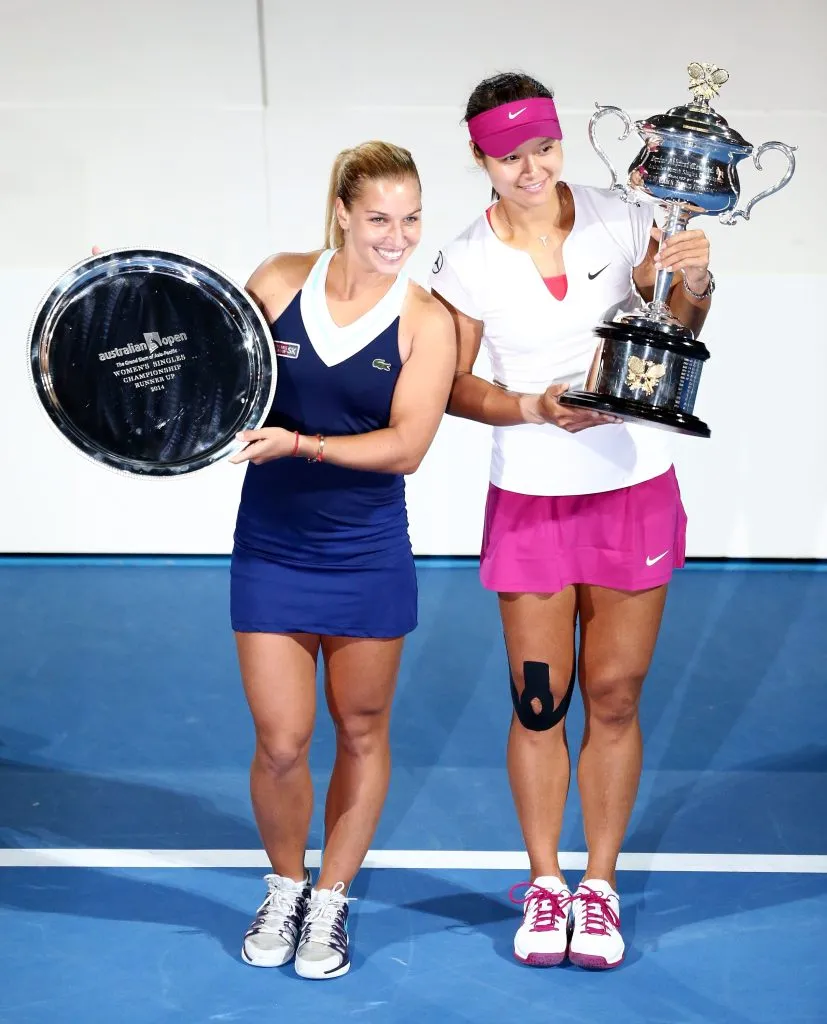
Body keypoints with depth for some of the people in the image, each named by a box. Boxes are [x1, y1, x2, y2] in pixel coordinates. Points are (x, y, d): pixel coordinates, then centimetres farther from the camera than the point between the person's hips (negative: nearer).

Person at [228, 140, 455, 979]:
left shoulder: (426, 323, -7)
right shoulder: (277, 283, -4)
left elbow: (406, 446, -15)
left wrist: (298, 444, -25)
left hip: (368, 557, 0)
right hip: (271, 551, 0)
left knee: (361, 731, 11)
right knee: (280, 743, -1)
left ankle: (331, 901, 29)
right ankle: (284, 886, 27)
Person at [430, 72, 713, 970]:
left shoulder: (619, 221, -4)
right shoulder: (467, 262, -6)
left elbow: (676, 333, 7)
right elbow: (452, 386, -2)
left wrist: (692, 284, -14)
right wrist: (535, 409, -18)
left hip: (635, 487, 1)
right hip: (531, 498, -1)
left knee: (614, 697, 6)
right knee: (538, 701, 4)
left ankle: (600, 885, 20)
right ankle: (543, 883, 22)